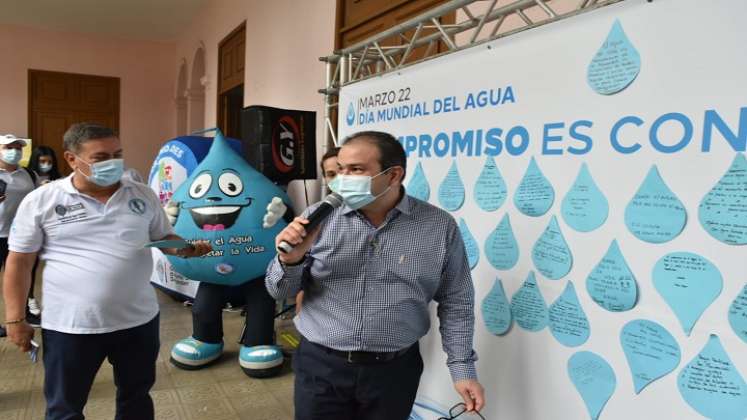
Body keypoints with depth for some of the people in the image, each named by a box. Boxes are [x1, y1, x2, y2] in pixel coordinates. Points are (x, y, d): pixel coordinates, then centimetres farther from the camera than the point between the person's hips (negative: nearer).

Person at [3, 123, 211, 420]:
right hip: (70, 325, -2)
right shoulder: (41, 201, -6)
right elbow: (19, 262, -1)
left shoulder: (143, 196, 2)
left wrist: (186, 249, -10)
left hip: (138, 319, 3)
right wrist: (15, 319, -3)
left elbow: (164, 237, 12)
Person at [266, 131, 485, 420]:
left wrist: (462, 368, -1)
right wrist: (290, 260, -19)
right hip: (320, 365, 1)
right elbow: (279, 293, 1)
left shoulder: (439, 226, -5)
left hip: (394, 370, 0)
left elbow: (455, 303, 3)